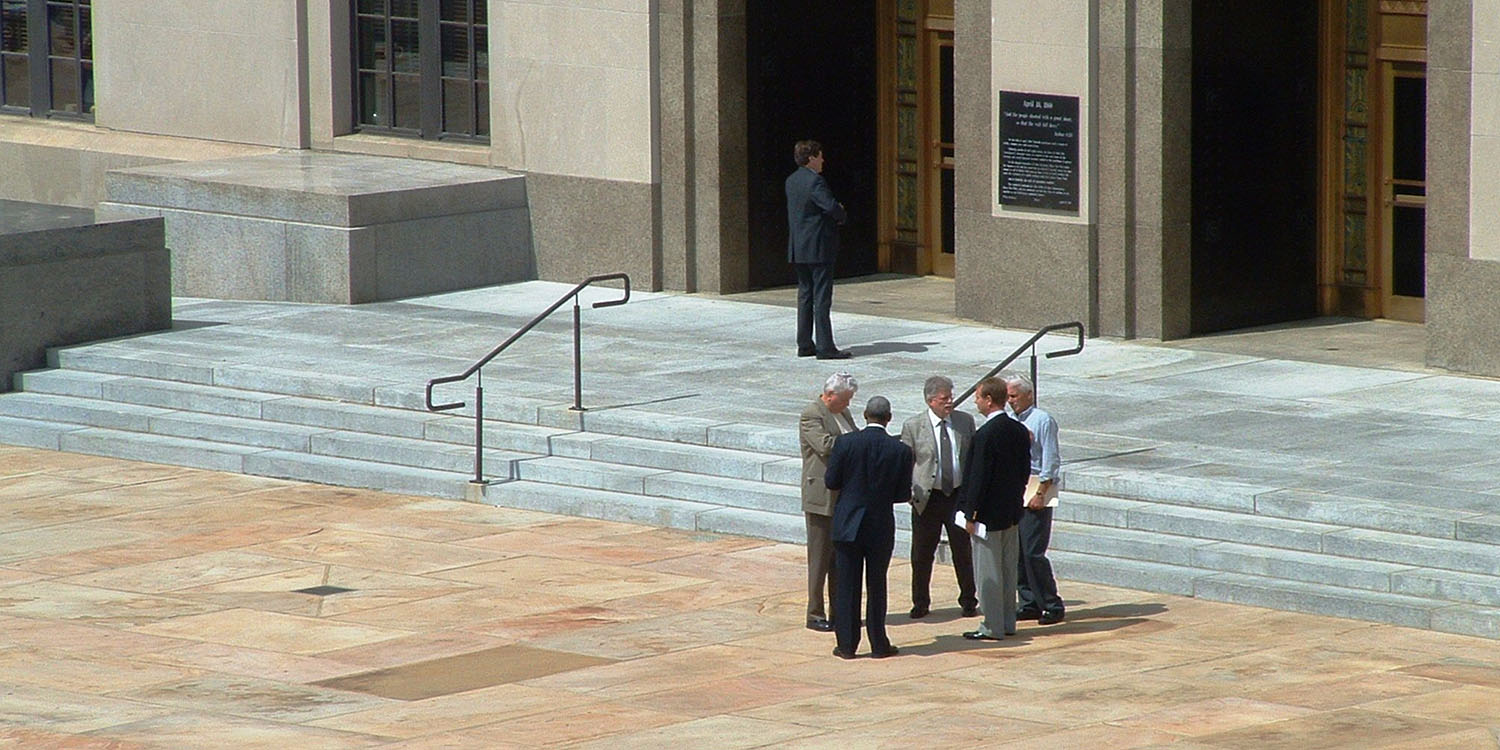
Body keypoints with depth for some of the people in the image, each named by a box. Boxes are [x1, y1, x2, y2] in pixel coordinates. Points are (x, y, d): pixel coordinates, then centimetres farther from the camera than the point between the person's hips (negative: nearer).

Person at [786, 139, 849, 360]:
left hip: (798, 248, 9)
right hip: (818, 247, -9)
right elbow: (832, 207, -27)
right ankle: (825, 347, -6)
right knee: (822, 297, -6)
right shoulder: (814, 181, -17)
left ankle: (804, 344, 15)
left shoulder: (791, 181, 11)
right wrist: (840, 216, -3)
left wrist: (835, 212, 7)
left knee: (805, 295, 13)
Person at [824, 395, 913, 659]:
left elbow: (831, 481, -5)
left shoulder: (845, 443, -11)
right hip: (881, 526, 0)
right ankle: (878, 644, 14)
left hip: (848, 523, 0)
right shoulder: (900, 450, -9)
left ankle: (846, 644, 8)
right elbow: (903, 494, -5)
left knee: (847, 585, 6)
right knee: (876, 585, 10)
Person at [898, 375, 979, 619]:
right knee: (922, 555, 4)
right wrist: (910, 492, -9)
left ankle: (968, 602, 19)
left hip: (960, 496, 2)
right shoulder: (913, 426, -3)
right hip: (928, 498, -2)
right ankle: (920, 603, 18)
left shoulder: (965, 421, 5)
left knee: (964, 552, 6)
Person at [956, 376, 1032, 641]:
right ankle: (1008, 622, 21)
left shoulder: (985, 435, -20)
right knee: (1008, 567, 15)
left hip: (988, 512, -8)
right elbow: (1025, 470, 10)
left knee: (988, 571, -1)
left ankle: (992, 627, 3)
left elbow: (978, 477, -19)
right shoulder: (1020, 431, 4)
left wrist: (970, 514, -14)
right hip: (1011, 511, 8)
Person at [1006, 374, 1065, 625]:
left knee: (1033, 553, -11)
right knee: (1016, 552, 6)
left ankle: (1052, 606, -5)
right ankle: (1029, 603, 13)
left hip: (1035, 490, -8)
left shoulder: (1042, 421, -8)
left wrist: (1040, 494, -15)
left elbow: (1051, 463, -10)